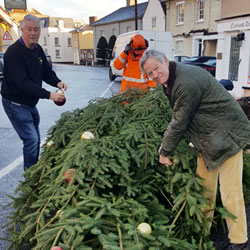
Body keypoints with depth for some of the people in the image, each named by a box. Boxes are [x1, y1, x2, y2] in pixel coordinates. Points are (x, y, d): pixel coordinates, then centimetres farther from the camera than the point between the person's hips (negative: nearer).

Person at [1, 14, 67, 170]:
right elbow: (23, 83, -30)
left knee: (36, 140, 16)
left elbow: (46, 71, 9)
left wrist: (57, 82, -14)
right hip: (16, 104, -8)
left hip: (30, 103, 9)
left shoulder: (38, 50, 4)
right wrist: (49, 95, -36)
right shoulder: (14, 52, -22)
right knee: (31, 140, -10)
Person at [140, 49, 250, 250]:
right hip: (208, 137, 10)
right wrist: (165, 145, 11)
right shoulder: (171, 80, 6)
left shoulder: (186, 83, -26)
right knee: (204, 186, 16)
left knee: (230, 191, -4)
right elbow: (179, 119, 14)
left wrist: (165, 152, -9)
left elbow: (179, 123, -21)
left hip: (227, 135, -10)